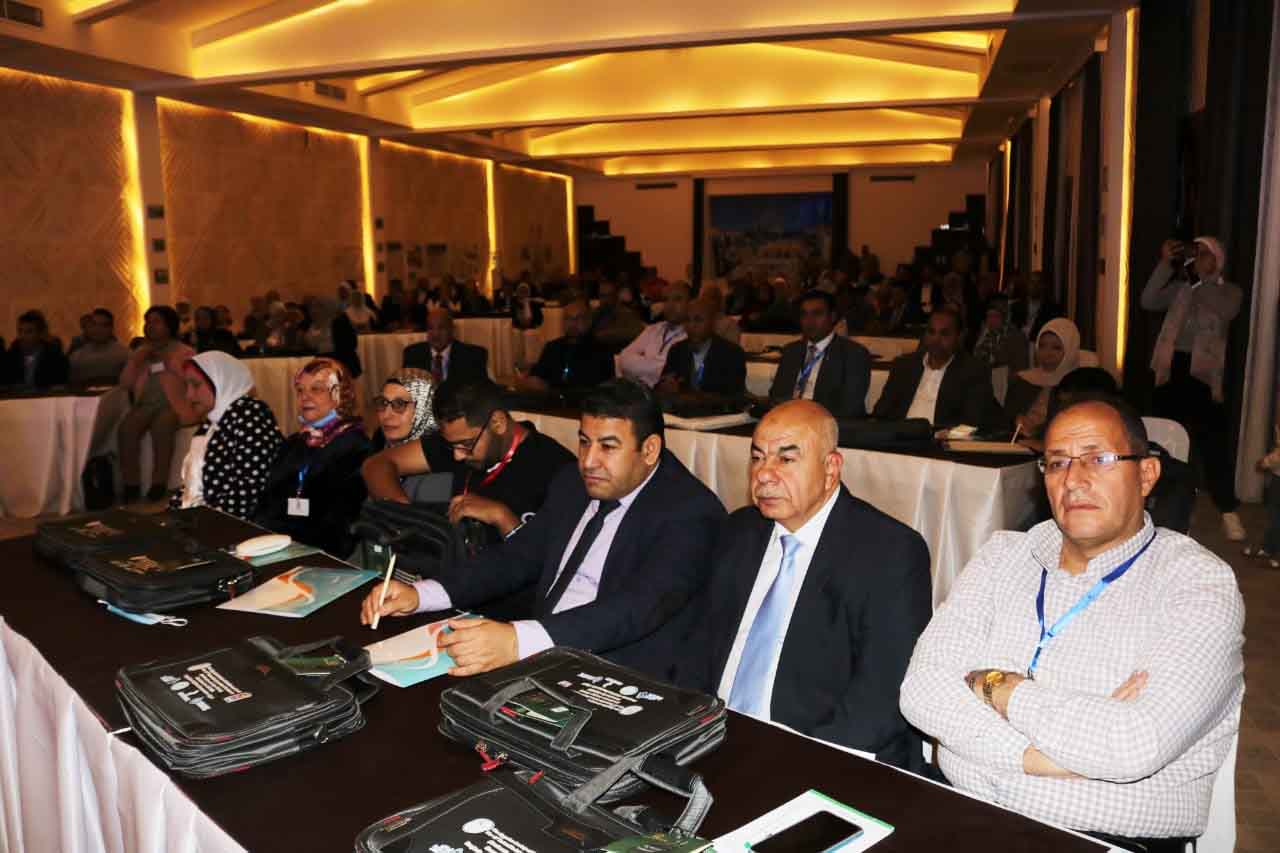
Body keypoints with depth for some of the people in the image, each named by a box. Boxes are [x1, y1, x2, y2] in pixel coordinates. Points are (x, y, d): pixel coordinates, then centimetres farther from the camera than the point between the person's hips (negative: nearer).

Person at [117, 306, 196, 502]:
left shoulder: (185, 352, 8)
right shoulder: (141, 352, 21)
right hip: (146, 404, 4)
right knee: (126, 427, -29)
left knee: (161, 427, -37)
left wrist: (168, 361, -9)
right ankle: (131, 484, -24)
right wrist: (137, 359, 0)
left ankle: (159, 483, -30)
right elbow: (124, 383, 12)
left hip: (173, 405, -4)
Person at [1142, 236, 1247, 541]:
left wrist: (1201, 278, -14)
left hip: (1203, 373, -3)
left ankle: (1228, 511, 3)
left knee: (1213, 444, -5)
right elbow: (1148, 302, -6)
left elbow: (1226, 310, -17)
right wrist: (1165, 264, -10)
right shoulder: (1178, 288, 11)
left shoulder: (1230, 292, 5)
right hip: (1172, 369, 3)